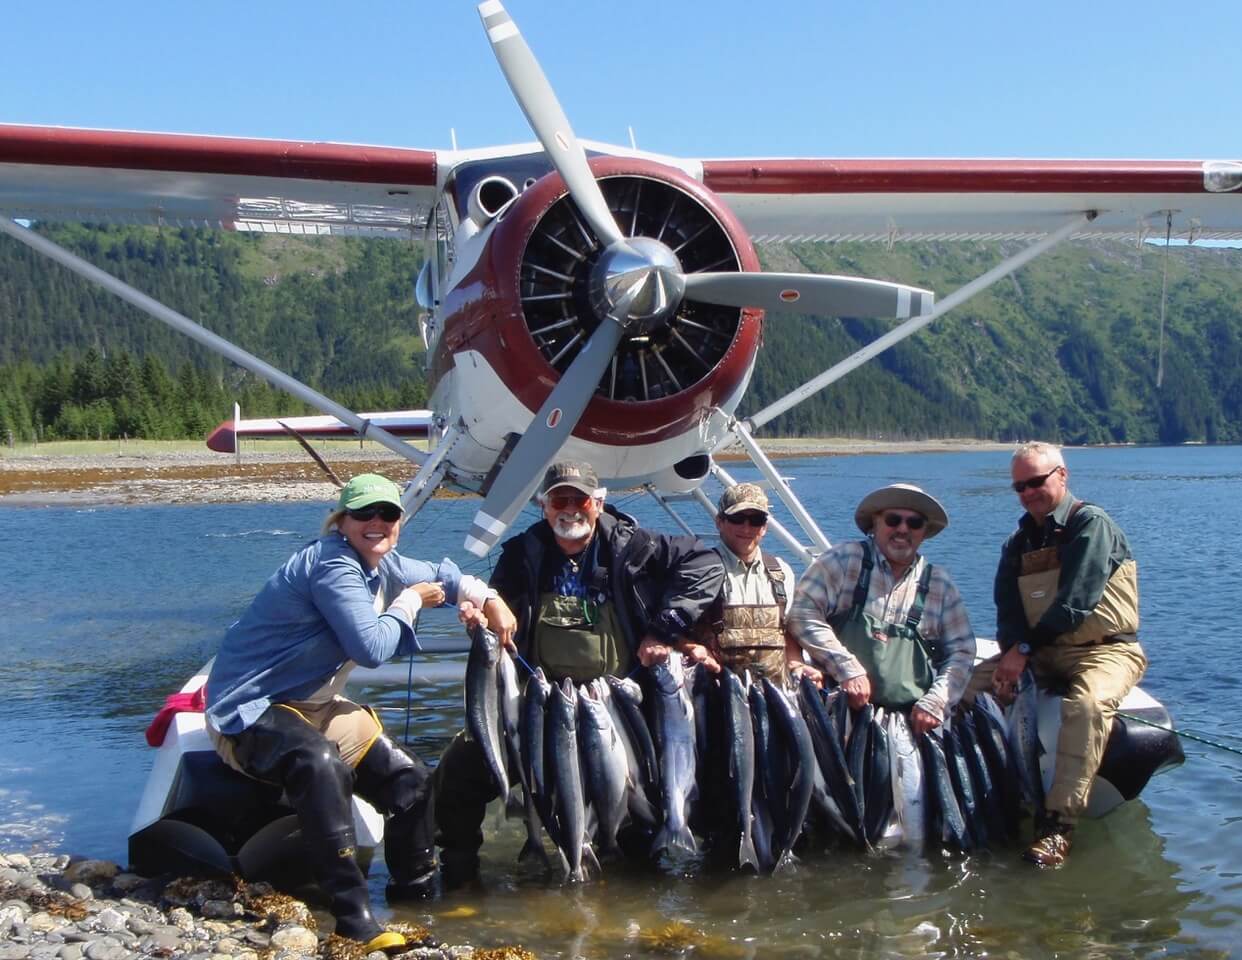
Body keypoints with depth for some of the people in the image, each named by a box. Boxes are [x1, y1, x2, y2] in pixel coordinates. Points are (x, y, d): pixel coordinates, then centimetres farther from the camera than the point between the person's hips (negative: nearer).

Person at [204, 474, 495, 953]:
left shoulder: (379, 563, 7)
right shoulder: (333, 564, -22)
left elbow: (438, 574, 24)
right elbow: (372, 648, -28)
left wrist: (484, 597, 5)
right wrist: (407, 605, -11)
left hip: (314, 707, 10)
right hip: (249, 710, -10)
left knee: (410, 779, 8)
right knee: (321, 764, -41)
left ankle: (416, 896, 26)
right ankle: (354, 918, -38)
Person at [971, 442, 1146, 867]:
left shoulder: (1092, 524, -8)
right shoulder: (1019, 541, 14)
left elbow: (1076, 603, -18)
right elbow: (1007, 608, 5)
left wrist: (1024, 649, -15)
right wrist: (1011, 656, -16)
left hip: (1106, 649, -7)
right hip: (1041, 653, 7)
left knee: (1087, 703, -37)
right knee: (970, 685, -10)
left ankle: (1057, 823, -37)